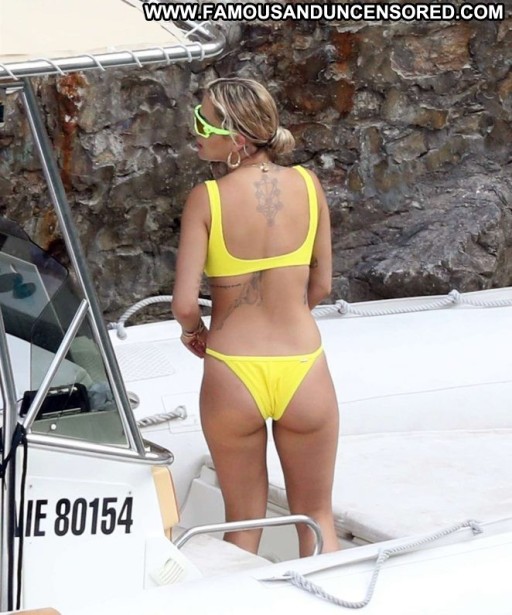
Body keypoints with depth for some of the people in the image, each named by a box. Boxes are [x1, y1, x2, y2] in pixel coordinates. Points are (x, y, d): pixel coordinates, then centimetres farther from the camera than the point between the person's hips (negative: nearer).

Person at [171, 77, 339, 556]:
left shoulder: (205, 199, -12)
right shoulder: (307, 185, -4)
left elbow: (184, 303, -14)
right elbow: (321, 286, 4)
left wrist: (193, 331, 8)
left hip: (232, 375, -1)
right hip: (304, 369, 2)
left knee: (243, 522, 19)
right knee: (316, 517, 21)